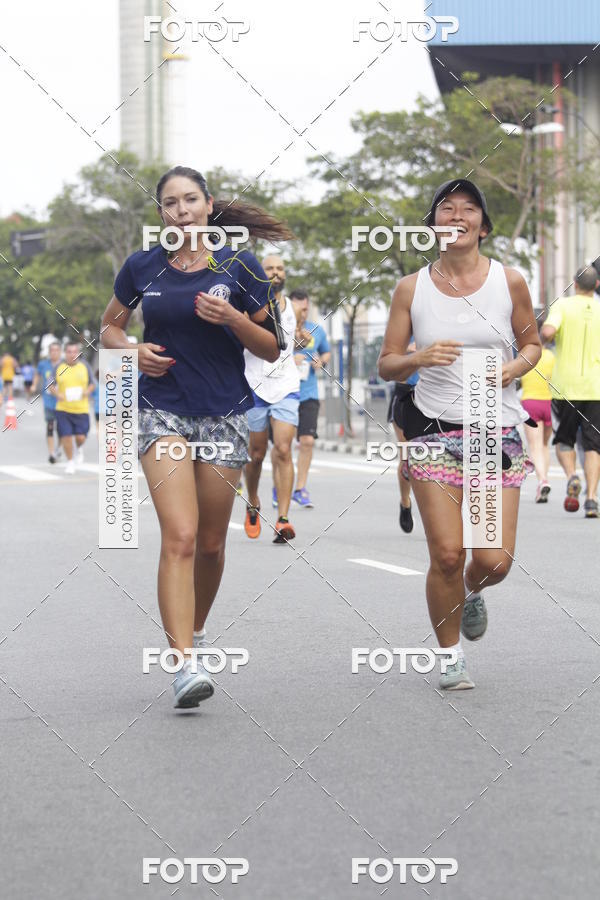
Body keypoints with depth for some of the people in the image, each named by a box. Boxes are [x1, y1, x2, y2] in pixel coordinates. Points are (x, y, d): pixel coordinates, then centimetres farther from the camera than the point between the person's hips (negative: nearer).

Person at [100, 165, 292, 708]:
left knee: (210, 543, 10)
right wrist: (132, 349, -5)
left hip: (224, 416, 1)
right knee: (180, 537, -17)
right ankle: (185, 664, -22)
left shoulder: (239, 268, -1)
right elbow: (110, 327, 17)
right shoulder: (142, 267, 2)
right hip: (162, 413, -1)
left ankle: (196, 630, 38)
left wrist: (234, 319, -14)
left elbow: (272, 349, 4)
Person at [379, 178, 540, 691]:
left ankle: (472, 593, 32)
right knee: (446, 554, -8)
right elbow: (387, 365, 5)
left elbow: (532, 344, 14)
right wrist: (420, 358, -16)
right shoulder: (412, 288, 1)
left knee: (495, 560, -6)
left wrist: (513, 369, -8)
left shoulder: (509, 281, 1)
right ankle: (452, 658, 14)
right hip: (435, 431, 0)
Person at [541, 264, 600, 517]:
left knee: (564, 440, 16)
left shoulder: (562, 305, -2)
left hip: (565, 386, -1)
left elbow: (548, 331, -19)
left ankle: (572, 476, -11)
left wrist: (542, 340, 4)